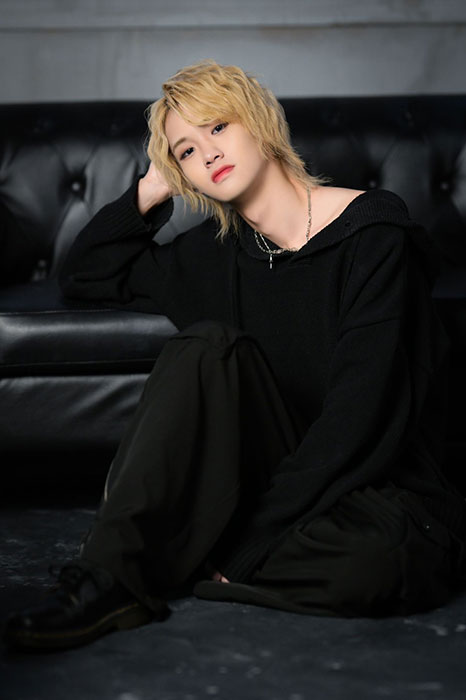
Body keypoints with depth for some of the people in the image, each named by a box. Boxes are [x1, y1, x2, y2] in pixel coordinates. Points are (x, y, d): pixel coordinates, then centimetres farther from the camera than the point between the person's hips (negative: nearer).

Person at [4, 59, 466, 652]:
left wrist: (253, 539, -22)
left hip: (372, 484, -3)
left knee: (376, 566, -38)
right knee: (207, 342, -22)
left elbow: (360, 413, -19)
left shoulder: (372, 234, -11)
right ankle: (111, 577, -28)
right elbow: (86, 275, 19)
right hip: (269, 471, 4)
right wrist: (149, 190, 5)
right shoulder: (217, 252, 6)